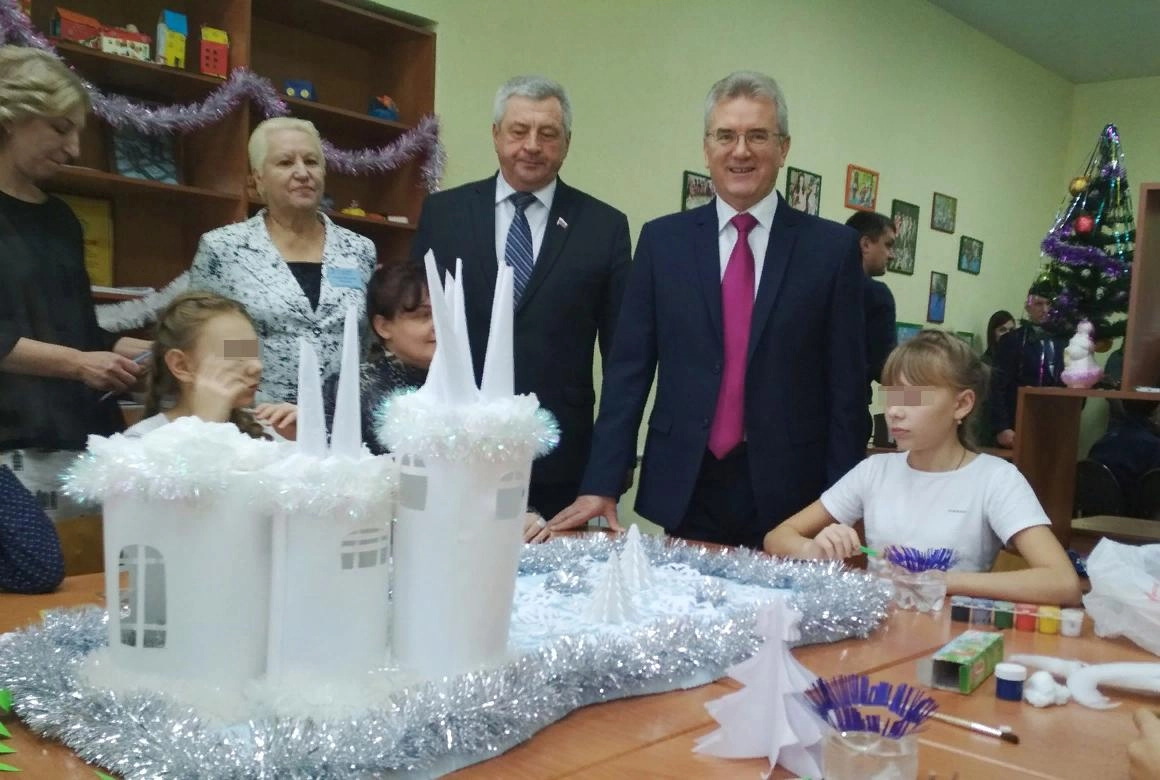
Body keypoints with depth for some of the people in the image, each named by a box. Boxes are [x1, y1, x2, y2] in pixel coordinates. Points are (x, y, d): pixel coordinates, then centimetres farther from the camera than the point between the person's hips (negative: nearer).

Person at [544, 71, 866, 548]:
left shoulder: (832, 246, 1)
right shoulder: (663, 240, 4)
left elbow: (846, 386, 0)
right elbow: (629, 370, 2)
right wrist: (601, 485, -4)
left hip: (788, 494, 0)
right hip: (685, 489, 1)